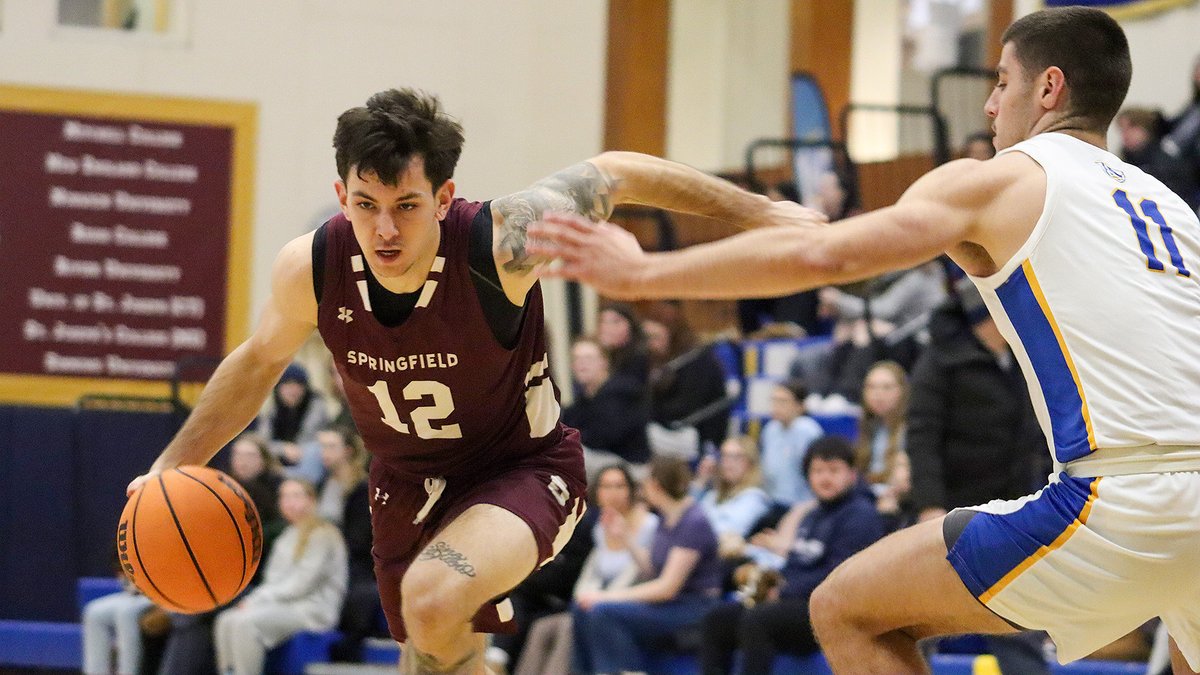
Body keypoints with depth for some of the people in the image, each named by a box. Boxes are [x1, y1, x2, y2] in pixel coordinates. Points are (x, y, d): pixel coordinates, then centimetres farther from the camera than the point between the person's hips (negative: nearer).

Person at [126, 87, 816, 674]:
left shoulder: (502, 242, -31)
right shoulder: (310, 268, -20)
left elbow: (614, 174, -14)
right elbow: (260, 360, 3)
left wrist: (758, 211, -9)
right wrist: (175, 463, 2)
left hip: (522, 469, -5)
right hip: (407, 482, 5)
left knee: (434, 599, -33)